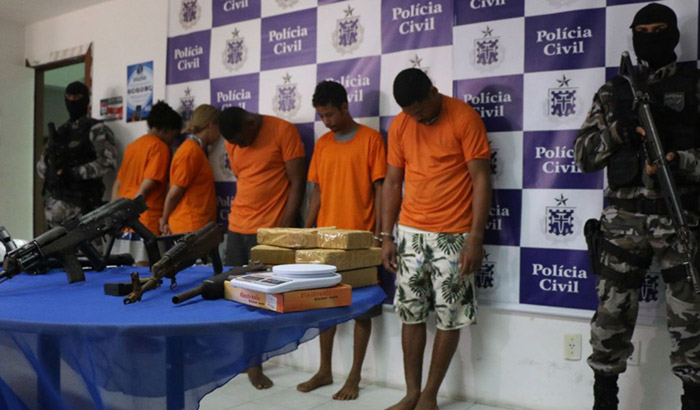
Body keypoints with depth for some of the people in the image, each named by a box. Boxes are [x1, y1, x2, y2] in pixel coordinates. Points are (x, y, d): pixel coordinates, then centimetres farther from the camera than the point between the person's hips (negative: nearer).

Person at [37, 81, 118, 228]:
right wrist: (50, 174, -1)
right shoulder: (59, 131, 20)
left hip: (80, 203, -7)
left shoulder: (96, 129, -1)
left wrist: (76, 173, -19)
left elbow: (108, 162, -14)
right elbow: (41, 164, 22)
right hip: (53, 201, 7)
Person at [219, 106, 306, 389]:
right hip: (237, 227, 6)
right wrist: (240, 215, 10)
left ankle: (254, 362, 12)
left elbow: (297, 183, -11)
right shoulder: (232, 142, 8)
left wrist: (285, 227, -14)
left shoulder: (284, 131, -10)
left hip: (270, 229, -6)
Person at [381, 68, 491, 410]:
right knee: (411, 313, 8)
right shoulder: (398, 125, 5)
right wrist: (386, 235, 4)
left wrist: (476, 237, -15)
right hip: (410, 232, 4)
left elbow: (481, 179, -10)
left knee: (449, 318, 3)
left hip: (453, 235, -4)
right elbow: (392, 182, 9)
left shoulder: (464, 118, -9)